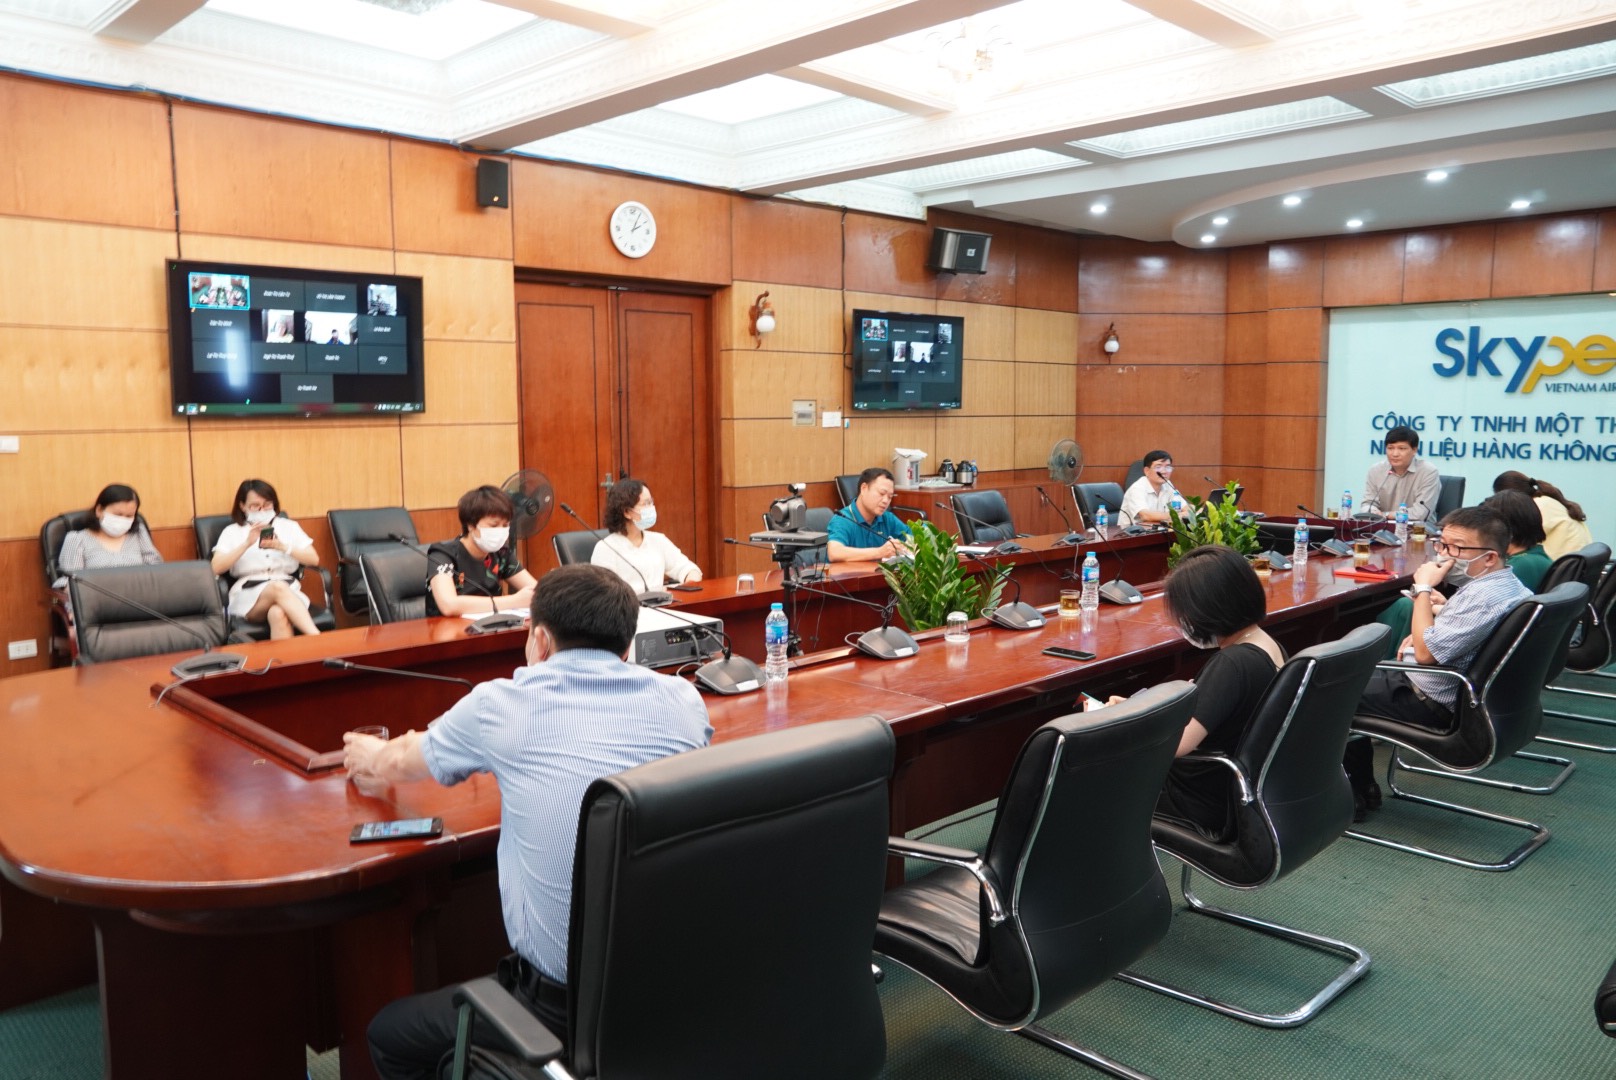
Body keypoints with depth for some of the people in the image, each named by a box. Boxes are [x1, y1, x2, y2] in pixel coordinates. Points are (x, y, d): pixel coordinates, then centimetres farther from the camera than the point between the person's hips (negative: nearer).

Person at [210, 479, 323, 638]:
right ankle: (316, 639, -51)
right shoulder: (232, 531, 14)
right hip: (248, 595, -1)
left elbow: (314, 559, 8)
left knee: (278, 614, -38)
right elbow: (216, 568, -1)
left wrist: (284, 547, -9)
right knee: (278, 588, -38)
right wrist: (247, 544, -12)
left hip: (288, 589, 2)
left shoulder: (289, 526, 18)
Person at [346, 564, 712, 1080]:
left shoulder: (504, 704, -4)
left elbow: (397, 763, 18)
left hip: (569, 1005, -5)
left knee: (390, 1034, 24)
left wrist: (371, 755, 42)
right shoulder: (683, 700, 2)